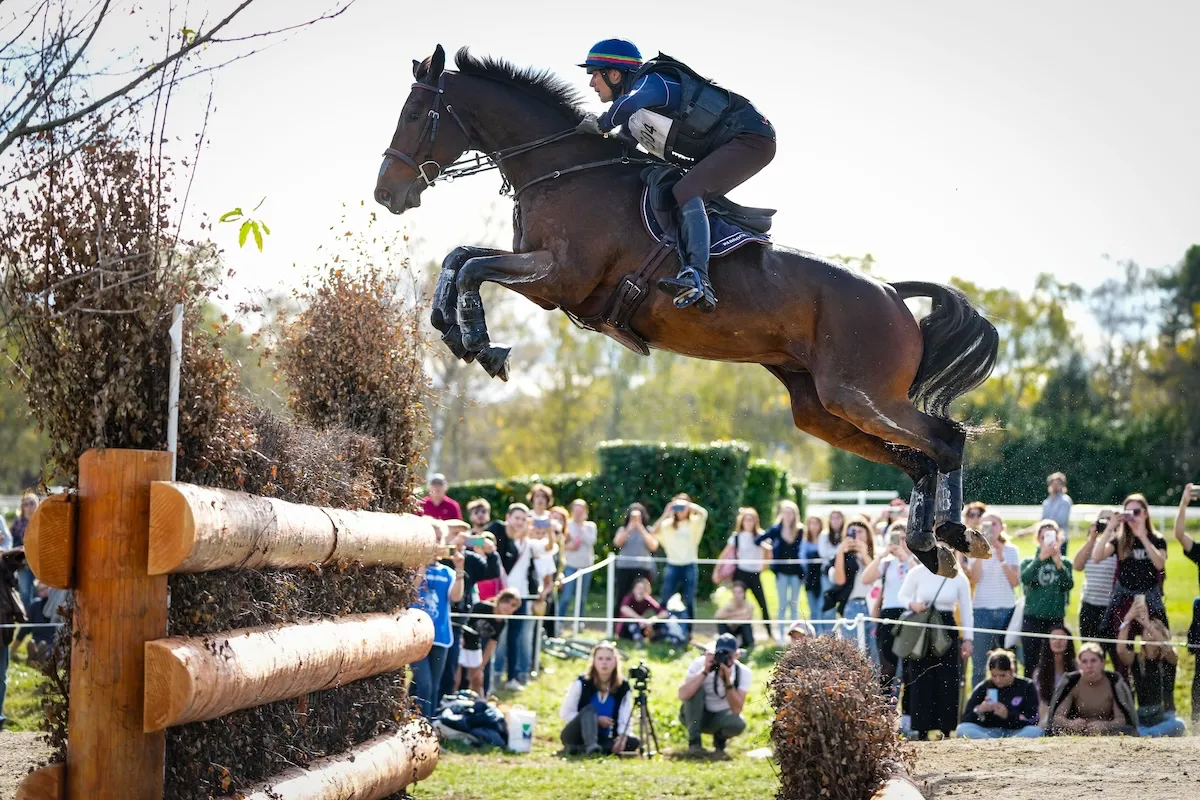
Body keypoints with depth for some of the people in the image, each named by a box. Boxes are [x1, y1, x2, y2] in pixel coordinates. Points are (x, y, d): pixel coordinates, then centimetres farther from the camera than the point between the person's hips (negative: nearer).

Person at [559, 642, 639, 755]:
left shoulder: (623, 687, -2)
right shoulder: (581, 683, -9)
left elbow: (624, 719, -10)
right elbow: (564, 714, -10)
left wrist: (622, 737, -32)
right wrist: (596, 720, -18)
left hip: (601, 739, 3)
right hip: (574, 736, -3)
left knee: (633, 742, -23)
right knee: (589, 709, -29)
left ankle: (580, 748, -34)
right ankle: (590, 746, -53)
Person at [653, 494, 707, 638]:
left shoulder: (694, 523, 4)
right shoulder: (668, 524, 7)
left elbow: (703, 513, -15)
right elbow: (655, 531, -10)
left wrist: (687, 504, -11)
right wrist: (666, 513, -11)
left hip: (689, 566, -1)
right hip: (672, 565, 1)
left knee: (689, 601, 1)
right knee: (666, 600, -1)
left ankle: (688, 632, 8)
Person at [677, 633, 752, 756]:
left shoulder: (743, 672, -17)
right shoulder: (699, 664, -21)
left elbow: (736, 709, -26)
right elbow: (682, 695, -35)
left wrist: (727, 681, -36)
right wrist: (705, 672, -38)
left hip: (720, 717, 1)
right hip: (694, 716, -1)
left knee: (738, 724, -32)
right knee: (696, 688, -30)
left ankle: (719, 739, 5)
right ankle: (694, 742, -19)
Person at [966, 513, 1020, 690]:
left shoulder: (1011, 550, 6)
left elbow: (1015, 582, -4)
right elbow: (974, 579, -9)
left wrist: (1001, 559, -13)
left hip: (1006, 609, 1)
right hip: (982, 609, -1)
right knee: (979, 663, -3)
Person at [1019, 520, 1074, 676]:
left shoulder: (1065, 563, 10)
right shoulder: (1029, 562, 9)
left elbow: (1068, 584, -8)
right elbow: (1025, 579, -13)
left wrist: (1058, 562, -16)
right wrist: (1041, 558, -18)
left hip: (1056, 619, 0)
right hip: (1032, 618, 0)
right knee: (1031, 665, 0)